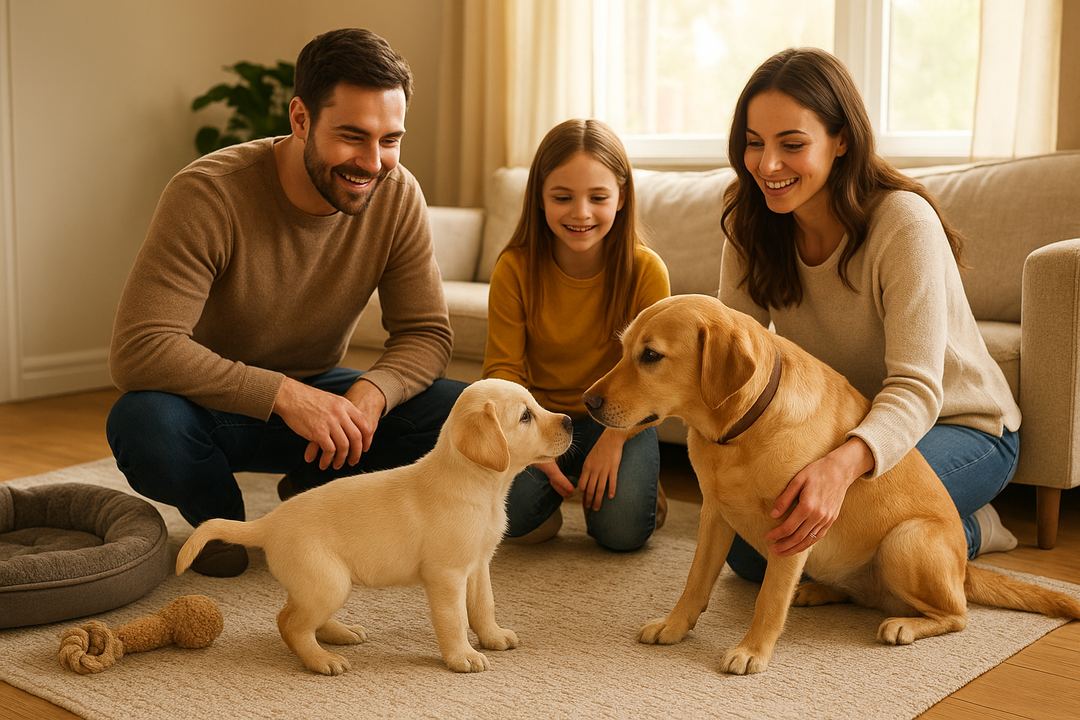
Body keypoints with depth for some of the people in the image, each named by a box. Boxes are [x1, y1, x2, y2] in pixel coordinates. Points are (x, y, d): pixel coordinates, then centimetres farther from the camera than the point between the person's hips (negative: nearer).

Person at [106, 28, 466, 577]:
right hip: (210, 404, -3)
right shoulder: (209, 194, -26)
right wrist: (285, 395, -40)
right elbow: (138, 349, -33)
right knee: (143, 422, -38)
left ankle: (312, 491, 9)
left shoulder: (397, 196, -13)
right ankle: (217, 519, -1)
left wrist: (371, 392, -33)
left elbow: (427, 334, -10)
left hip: (315, 394, 4)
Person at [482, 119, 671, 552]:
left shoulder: (646, 271, -14)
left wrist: (614, 437, -26)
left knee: (622, 531, -22)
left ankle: (637, 481, 14)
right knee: (510, 514, -25)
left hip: (616, 418, 0)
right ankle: (553, 488, 11)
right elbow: (502, 368, -11)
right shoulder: (515, 268, -12)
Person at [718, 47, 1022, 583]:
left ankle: (969, 528, 0)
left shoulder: (904, 223, -27)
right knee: (746, 548, -7)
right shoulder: (754, 227, -8)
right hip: (843, 429, 7)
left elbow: (916, 389, -33)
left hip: (962, 426, -6)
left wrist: (843, 464, -54)